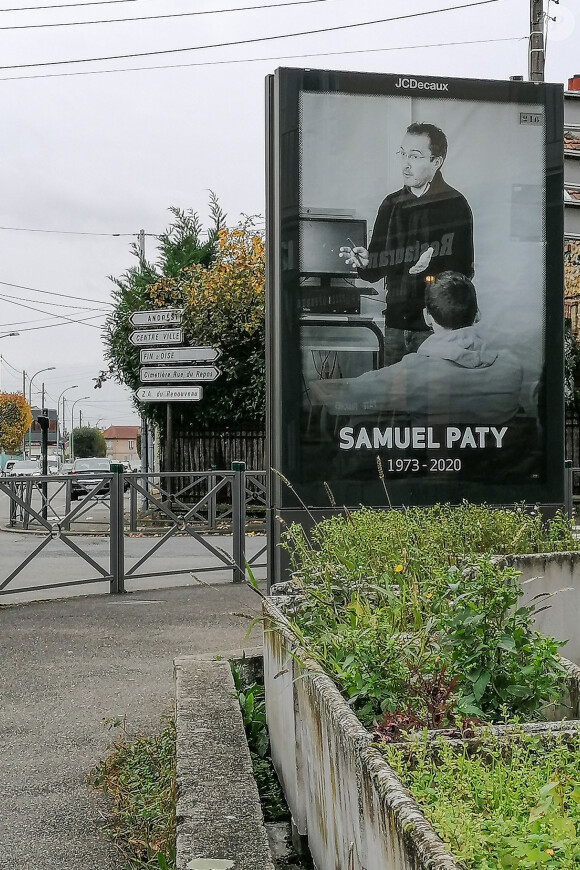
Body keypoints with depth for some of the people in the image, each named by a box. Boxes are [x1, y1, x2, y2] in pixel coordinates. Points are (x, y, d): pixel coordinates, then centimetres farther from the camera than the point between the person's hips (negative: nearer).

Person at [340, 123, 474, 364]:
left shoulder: (455, 205, -5)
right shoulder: (391, 204, 11)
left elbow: (464, 272, -10)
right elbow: (376, 271, 12)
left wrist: (432, 266, -27)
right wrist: (364, 262, -9)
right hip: (396, 324, 5)